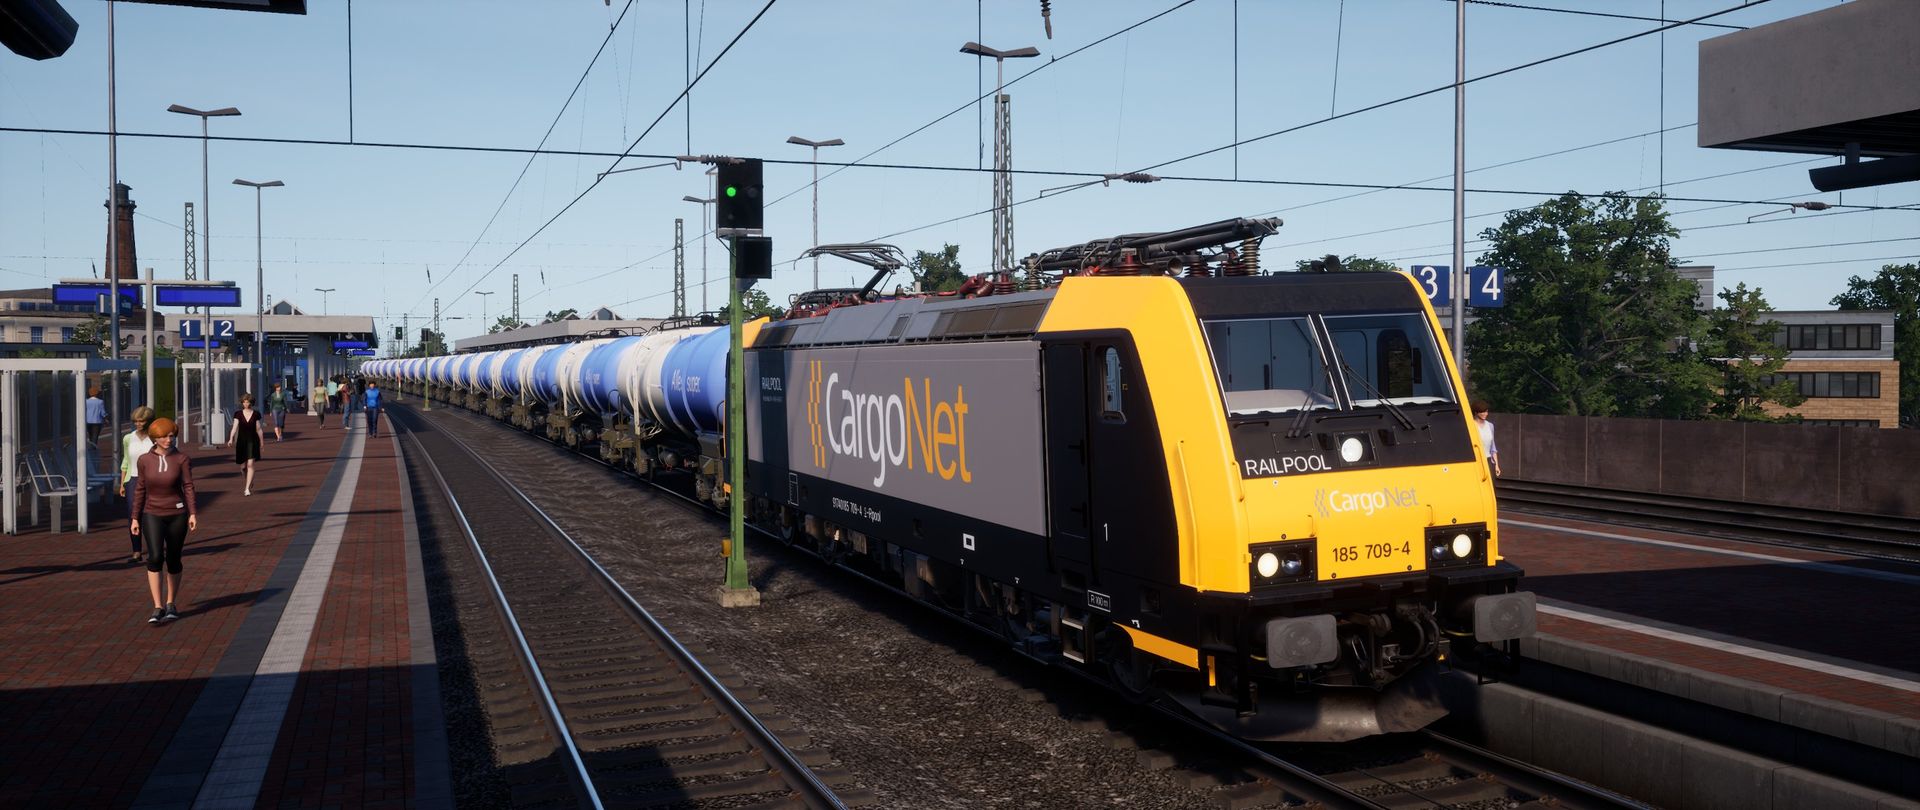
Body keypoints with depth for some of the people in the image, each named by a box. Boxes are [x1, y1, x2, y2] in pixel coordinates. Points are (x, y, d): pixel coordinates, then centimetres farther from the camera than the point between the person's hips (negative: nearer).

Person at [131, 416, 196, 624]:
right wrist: (135, 518, 6)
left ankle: (171, 605, 24)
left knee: (173, 560, 8)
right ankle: (158, 608, -16)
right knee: (155, 557, -16)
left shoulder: (182, 459, -4)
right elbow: (140, 490, 7)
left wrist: (193, 514, -18)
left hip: (177, 515, 0)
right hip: (152, 515, 0)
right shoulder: (144, 460, 1)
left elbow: (188, 487, -7)